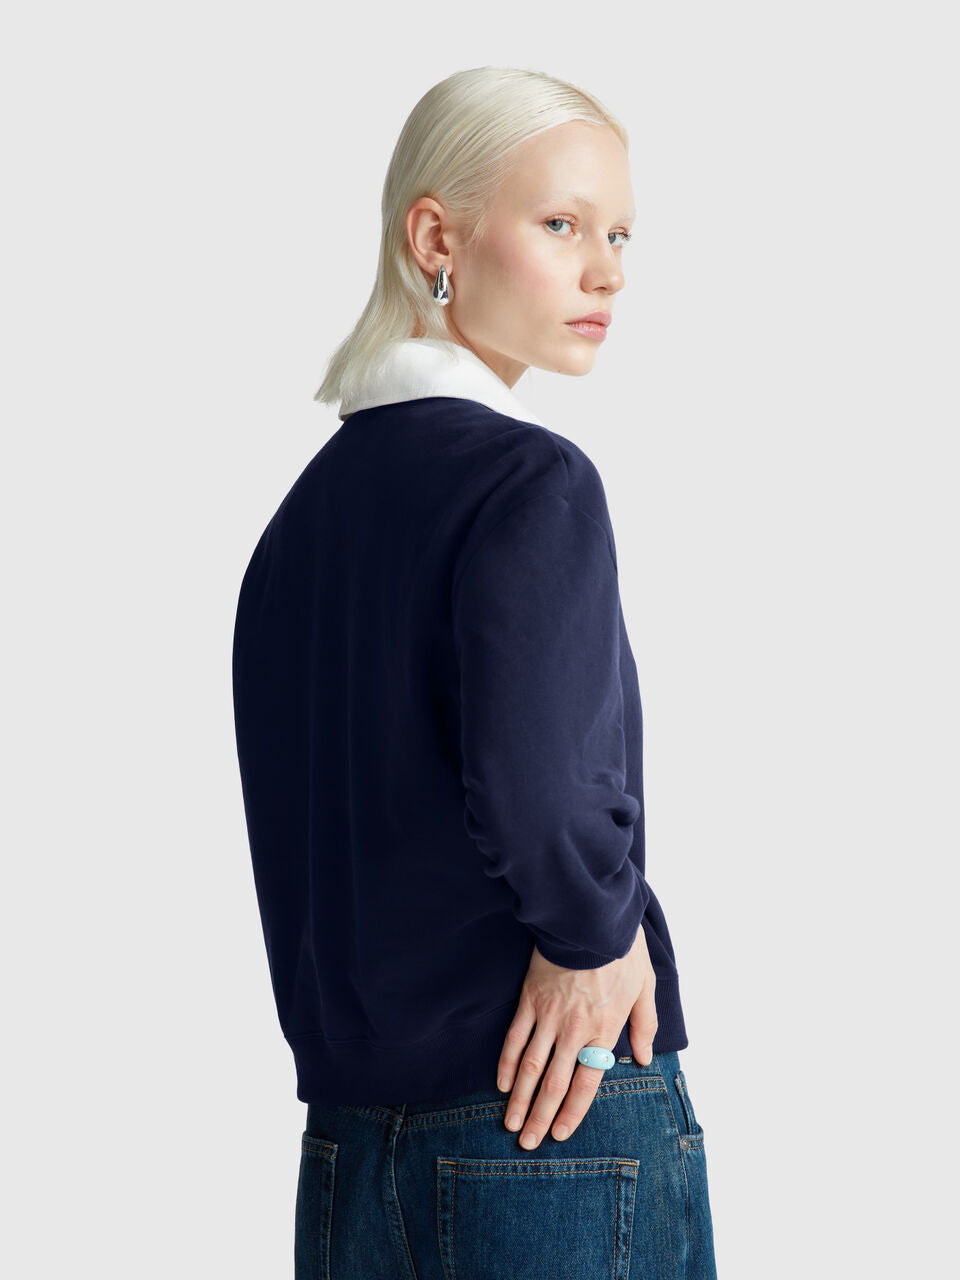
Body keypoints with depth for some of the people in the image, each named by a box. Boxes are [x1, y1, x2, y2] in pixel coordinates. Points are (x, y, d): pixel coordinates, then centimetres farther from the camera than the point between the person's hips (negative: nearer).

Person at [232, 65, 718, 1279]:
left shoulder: (304, 507, 10)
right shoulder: (534, 483, -13)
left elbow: (303, 834, 13)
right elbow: (530, 784, -28)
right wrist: (602, 930, -12)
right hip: (564, 1129, -7)